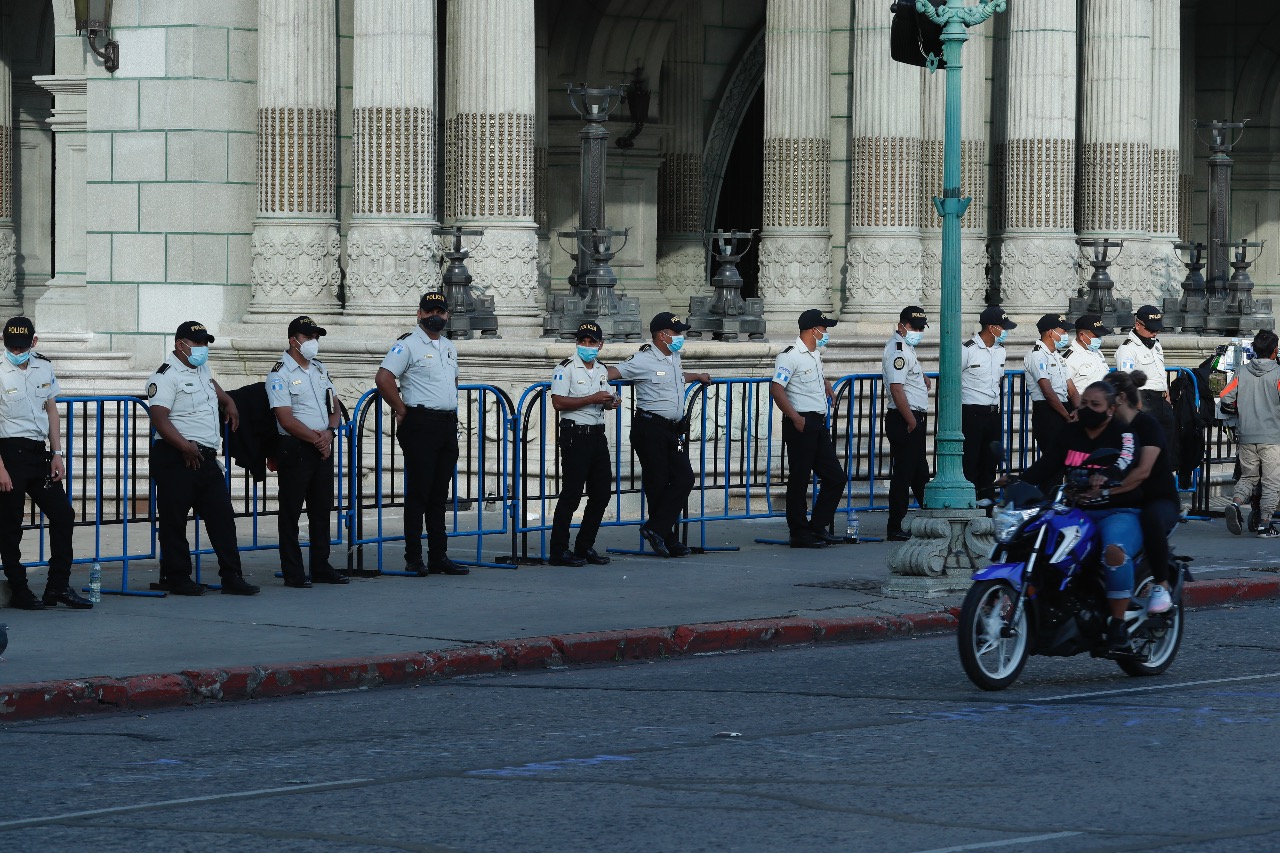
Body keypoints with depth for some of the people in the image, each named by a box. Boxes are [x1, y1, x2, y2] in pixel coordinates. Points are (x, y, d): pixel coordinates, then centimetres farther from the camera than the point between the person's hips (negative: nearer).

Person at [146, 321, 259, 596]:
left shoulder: (201, 369, 18)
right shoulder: (166, 376, -11)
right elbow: (159, 418, -22)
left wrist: (229, 402, 33)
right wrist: (185, 446, -29)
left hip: (206, 458, 9)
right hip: (177, 460, -9)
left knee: (222, 516, 5)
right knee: (174, 520, -2)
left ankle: (232, 577, 5)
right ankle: (177, 578, 6)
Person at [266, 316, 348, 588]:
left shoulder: (319, 369, 15)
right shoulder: (280, 374, -9)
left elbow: (334, 407, 16)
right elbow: (287, 420, -16)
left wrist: (329, 432, -4)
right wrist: (316, 438, -13)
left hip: (323, 448, 7)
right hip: (295, 450, -7)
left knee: (322, 510, 11)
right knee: (291, 512, -2)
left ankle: (321, 567, 19)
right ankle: (293, 573, 0)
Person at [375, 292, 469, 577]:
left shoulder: (449, 346, 17)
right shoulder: (408, 344, -7)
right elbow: (383, 378, -16)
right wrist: (402, 411, -11)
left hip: (448, 423, 7)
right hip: (421, 424, -7)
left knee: (439, 495, 10)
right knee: (418, 492, -6)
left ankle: (439, 557, 14)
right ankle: (414, 559, -3)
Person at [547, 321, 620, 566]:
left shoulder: (602, 369, 15)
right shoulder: (566, 368, -7)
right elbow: (558, 402, -17)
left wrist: (612, 402, 3)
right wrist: (593, 399, -19)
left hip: (597, 434, 7)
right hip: (575, 434, -7)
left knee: (602, 492, 7)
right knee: (571, 493, -8)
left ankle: (585, 546, 17)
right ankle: (559, 551, -3)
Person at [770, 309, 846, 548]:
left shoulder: (815, 355, 17)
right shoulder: (790, 356, -12)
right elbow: (776, 389, -20)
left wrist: (826, 384, 23)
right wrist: (795, 418, -23)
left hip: (818, 424, 9)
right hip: (800, 425, -9)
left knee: (835, 478, 9)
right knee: (799, 481, -3)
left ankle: (818, 528, 17)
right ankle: (800, 534, 1)